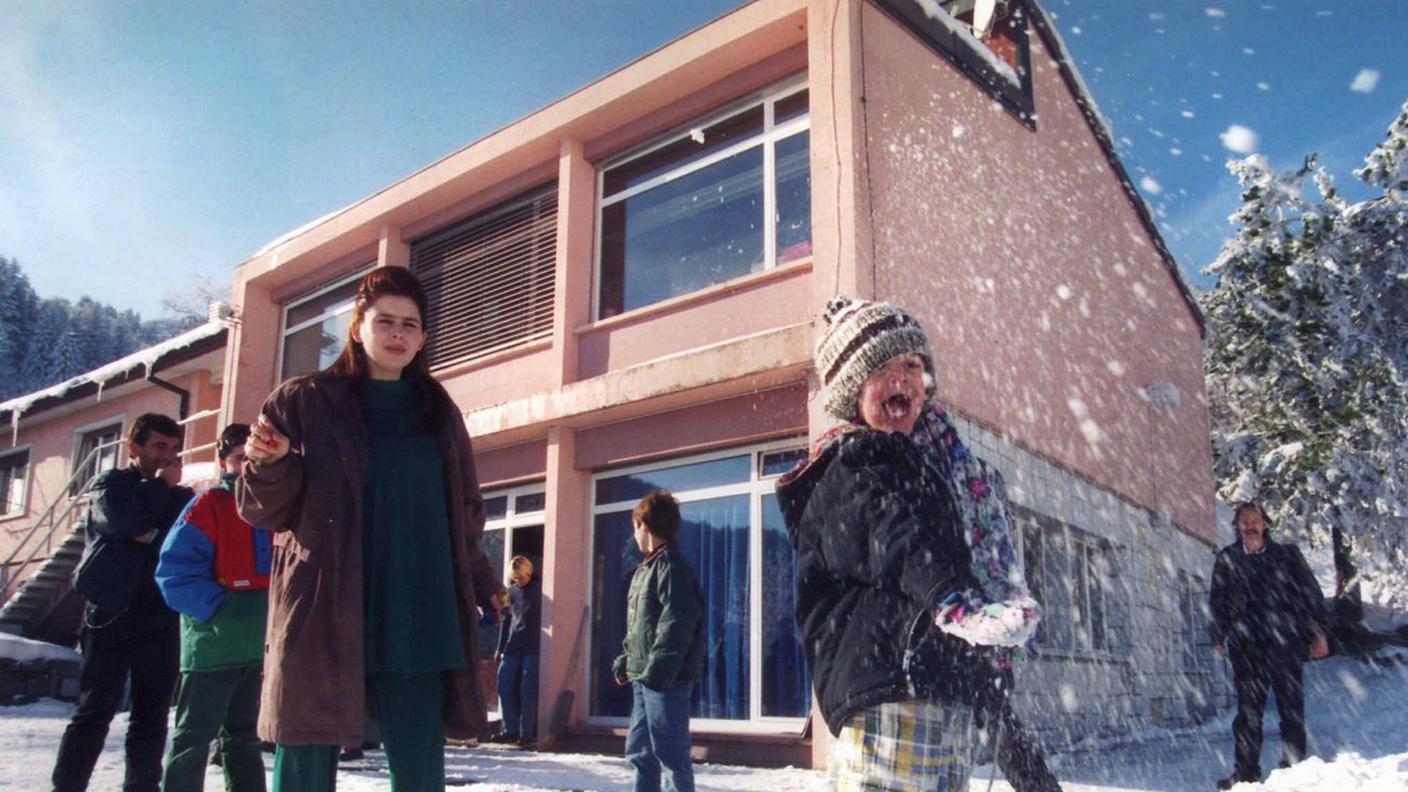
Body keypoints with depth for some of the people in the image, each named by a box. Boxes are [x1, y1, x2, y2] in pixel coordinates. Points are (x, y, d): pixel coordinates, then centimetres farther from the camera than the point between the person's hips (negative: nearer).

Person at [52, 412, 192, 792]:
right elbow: (121, 518, -15)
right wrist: (160, 485, -5)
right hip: (111, 613, -3)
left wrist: (153, 535, -12)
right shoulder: (111, 483, 6)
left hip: (161, 618, 3)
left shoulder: (181, 497, 16)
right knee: (94, 711, -3)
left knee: (152, 715, 5)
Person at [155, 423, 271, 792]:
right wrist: (219, 610, -19)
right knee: (194, 735, 0)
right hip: (213, 644, -6)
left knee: (244, 735, 16)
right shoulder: (208, 505, -5)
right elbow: (175, 570, -13)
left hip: (260, 647, 6)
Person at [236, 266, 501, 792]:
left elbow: (466, 516, 19)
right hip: (321, 619, -2)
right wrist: (269, 465, -16)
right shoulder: (302, 403, 5)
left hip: (419, 624, 3)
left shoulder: (439, 413, 15)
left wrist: (484, 593, 8)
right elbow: (262, 510, 4)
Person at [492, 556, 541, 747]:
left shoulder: (538, 590, -2)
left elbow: (542, 619, -2)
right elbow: (506, 620, 18)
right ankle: (511, 730, 14)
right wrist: (500, 648, 16)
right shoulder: (512, 591, 12)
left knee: (527, 691, -5)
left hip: (532, 649, -5)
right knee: (504, 687, 4)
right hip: (512, 648, 5)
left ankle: (527, 733, 1)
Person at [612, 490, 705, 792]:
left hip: (666, 679, -10)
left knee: (669, 752, -5)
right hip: (644, 676, 10)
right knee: (639, 751, 16)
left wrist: (658, 670, -25)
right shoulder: (645, 569, 18)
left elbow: (677, 624, -22)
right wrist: (625, 660, 19)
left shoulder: (671, 566, -13)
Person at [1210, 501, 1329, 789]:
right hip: (1246, 645, 1)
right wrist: (1218, 637, 5)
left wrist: (1318, 632, 2)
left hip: (1285, 643, -1)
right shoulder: (1227, 559, 10)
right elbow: (1218, 601, 12)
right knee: (1248, 709, 2)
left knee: (1291, 706, 1)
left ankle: (1293, 765, 11)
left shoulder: (1286, 555, 8)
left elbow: (1311, 593, 8)